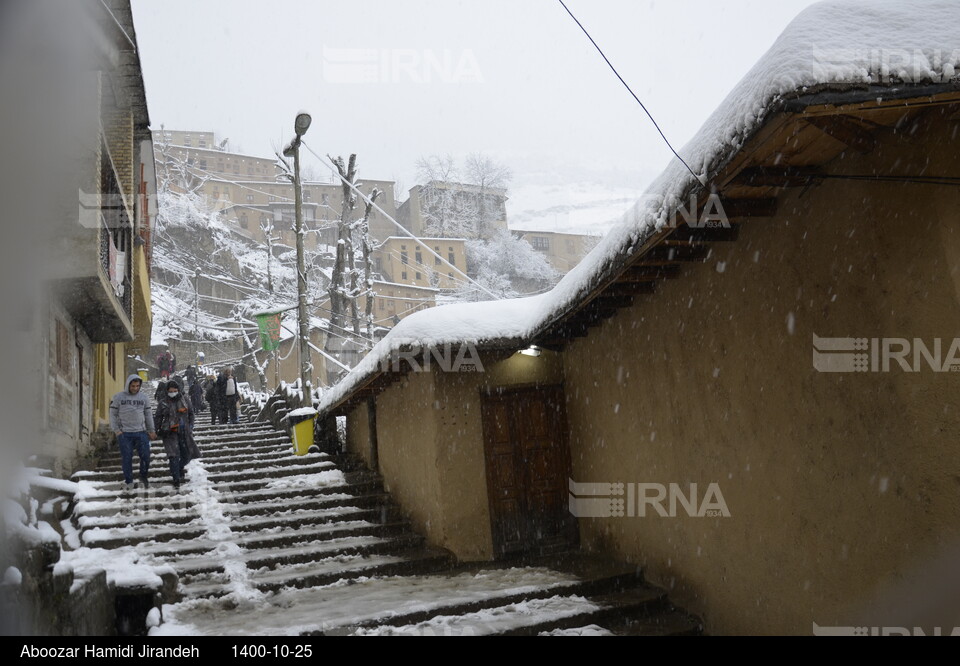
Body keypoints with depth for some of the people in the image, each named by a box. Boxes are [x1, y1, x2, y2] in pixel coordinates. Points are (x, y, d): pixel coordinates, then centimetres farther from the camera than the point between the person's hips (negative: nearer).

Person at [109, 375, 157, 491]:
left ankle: (144, 477, 21)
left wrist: (151, 430, 9)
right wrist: (116, 430, -5)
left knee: (145, 456, 0)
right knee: (126, 458, 2)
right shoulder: (118, 397, 0)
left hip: (141, 432, 2)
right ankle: (128, 481, 15)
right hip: (124, 434, -2)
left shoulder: (144, 397, 7)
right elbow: (113, 414, 2)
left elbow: (148, 415, 12)